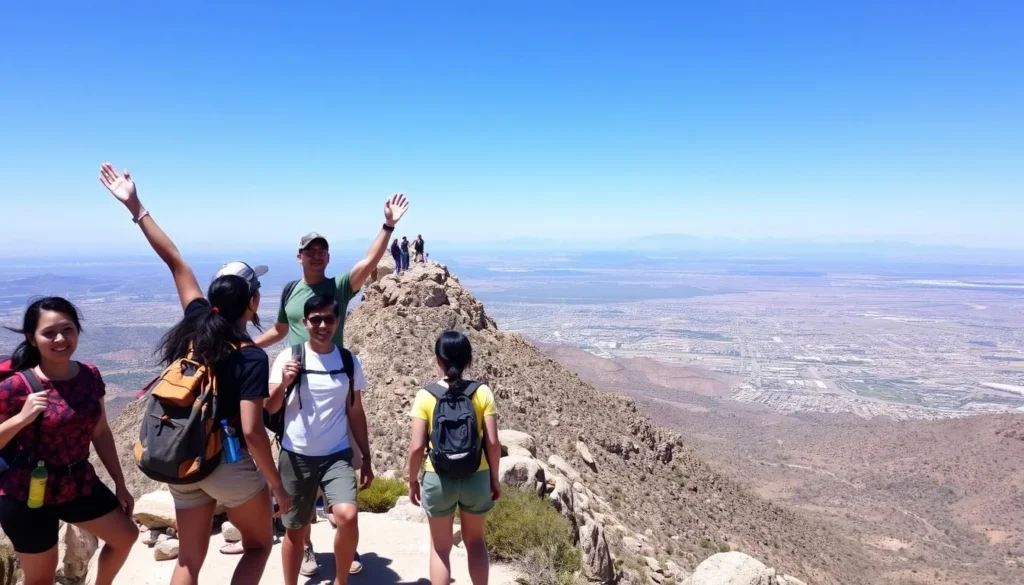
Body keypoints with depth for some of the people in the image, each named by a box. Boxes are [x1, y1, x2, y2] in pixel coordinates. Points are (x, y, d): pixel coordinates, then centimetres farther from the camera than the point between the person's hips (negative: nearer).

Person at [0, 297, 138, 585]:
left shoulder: (90, 375, -4)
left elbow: (101, 433, 7)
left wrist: (120, 484, 11)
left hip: (79, 483, 5)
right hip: (27, 495, -5)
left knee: (126, 536, 15)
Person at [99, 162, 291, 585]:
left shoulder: (196, 322, -4)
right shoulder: (252, 357, -20)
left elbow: (175, 262, 4)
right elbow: (252, 431, -24)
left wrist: (135, 206, 9)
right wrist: (278, 489, -15)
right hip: (231, 466, -5)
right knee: (259, 545, 18)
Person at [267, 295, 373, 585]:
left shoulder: (349, 362, 0)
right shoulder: (289, 357, -5)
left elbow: (356, 413, 7)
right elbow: (270, 408, -6)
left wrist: (366, 458, 7)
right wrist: (283, 384, -25)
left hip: (337, 455, 0)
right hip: (296, 456, 0)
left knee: (348, 516, -19)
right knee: (295, 530, 11)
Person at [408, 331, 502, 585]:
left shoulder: (426, 395, -10)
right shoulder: (482, 392, -8)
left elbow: (417, 446, -10)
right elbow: (493, 443, -7)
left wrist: (413, 480, 5)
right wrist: (494, 477, 6)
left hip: (439, 479, -1)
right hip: (476, 477, 1)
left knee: (440, 547, 16)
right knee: (475, 540, 23)